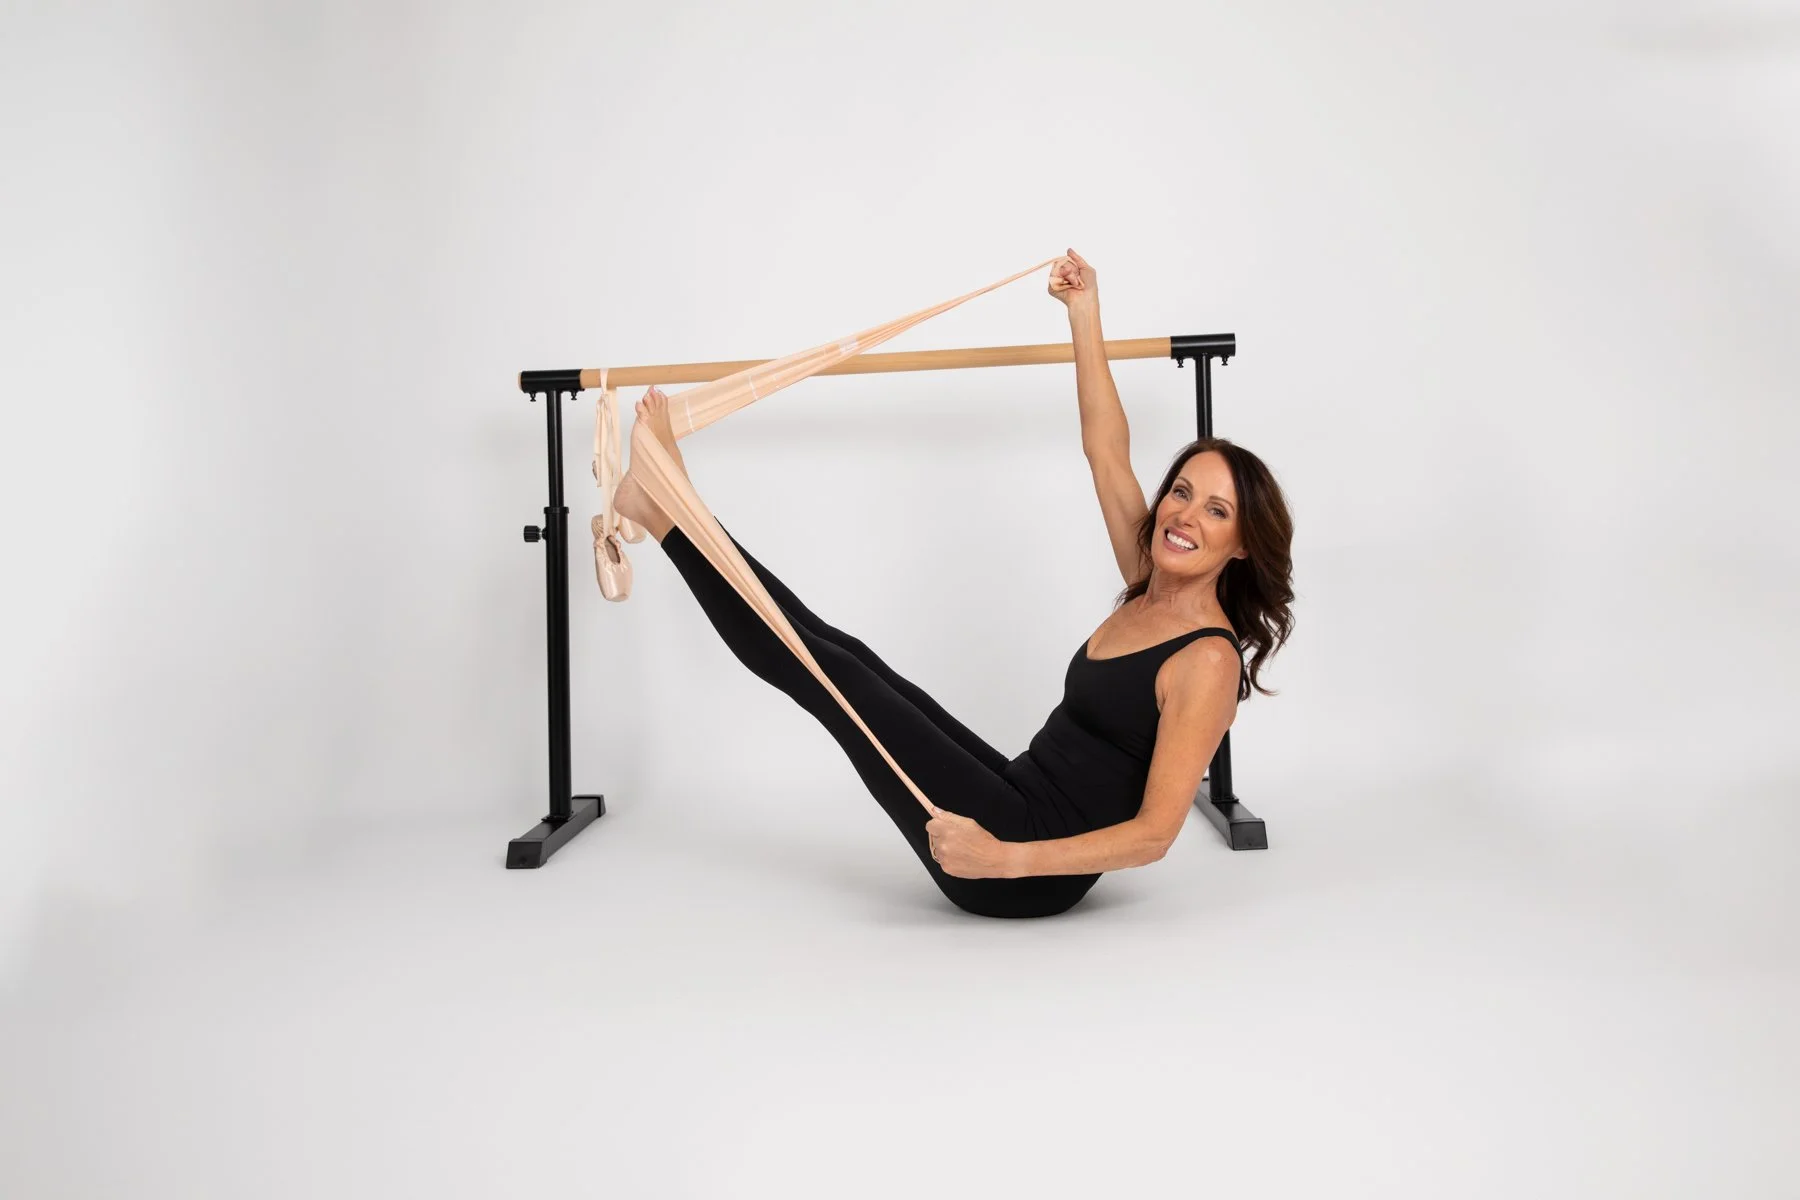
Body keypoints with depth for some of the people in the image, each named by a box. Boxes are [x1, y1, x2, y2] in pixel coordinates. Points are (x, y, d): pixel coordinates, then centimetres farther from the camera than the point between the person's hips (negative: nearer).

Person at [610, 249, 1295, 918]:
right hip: (1018, 808, 8)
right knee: (851, 658, 3)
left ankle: (667, 512, -1)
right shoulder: (1151, 589, 8)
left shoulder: (1208, 662, -16)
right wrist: (1084, 315, 14)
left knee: (833, 673, -10)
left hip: (1028, 872, -8)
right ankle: (672, 507, 10)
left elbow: (1155, 832, -22)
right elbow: (1107, 453, 13)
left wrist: (1005, 859, -34)